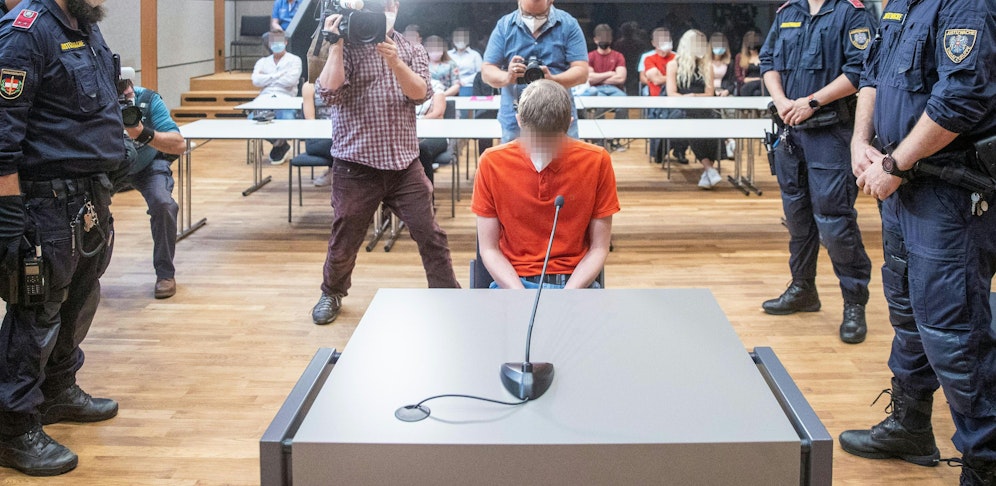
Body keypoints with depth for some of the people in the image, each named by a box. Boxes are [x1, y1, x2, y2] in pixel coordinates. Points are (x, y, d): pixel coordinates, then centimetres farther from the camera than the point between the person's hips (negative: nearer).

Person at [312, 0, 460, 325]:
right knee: (345, 240, 11)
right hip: (356, 166, -2)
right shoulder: (347, 48, -1)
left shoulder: (411, 50, 8)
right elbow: (329, 93, -15)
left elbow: (421, 93, -8)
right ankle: (332, 294, 36)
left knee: (431, 235, -1)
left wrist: (394, 61, -22)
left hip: (405, 164, 2)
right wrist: (335, 44, -17)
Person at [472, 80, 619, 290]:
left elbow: (599, 248, 1)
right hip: (512, 281, -1)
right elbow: (489, 249, 0)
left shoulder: (597, 161, -4)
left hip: (576, 282, 1)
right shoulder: (492, 162, -5)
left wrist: (566, 298, -13)